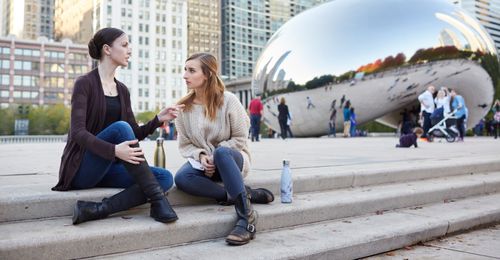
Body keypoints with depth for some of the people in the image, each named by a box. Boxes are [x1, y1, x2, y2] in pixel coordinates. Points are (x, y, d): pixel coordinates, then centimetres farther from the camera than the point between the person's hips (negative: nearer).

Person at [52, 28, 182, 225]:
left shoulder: (122, 90, 12)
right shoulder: (85, 83, -7)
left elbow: (135, 134, 10)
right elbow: (77, 132, -19)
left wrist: (158, 120, -8)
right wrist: (114, 150, -34)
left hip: (106, 169, 6)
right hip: (82, 168, -6)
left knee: (165, 178, -17)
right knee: (120, 127, -32)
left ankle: (98, 209, -30)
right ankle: (157, 199, -29)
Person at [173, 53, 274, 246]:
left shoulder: (228, 100, -10)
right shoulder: (183, 107, 0)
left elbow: (240, 139, -7)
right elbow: (185, 144, 3)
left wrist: (216, 157, -20)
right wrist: (201, 156, -18)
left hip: (232, 158, -3)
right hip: (201, 161, 4)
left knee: (221, 152, -40)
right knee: (181, 178, -31)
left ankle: (246, 215, -36)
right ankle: (247, 194, -23)